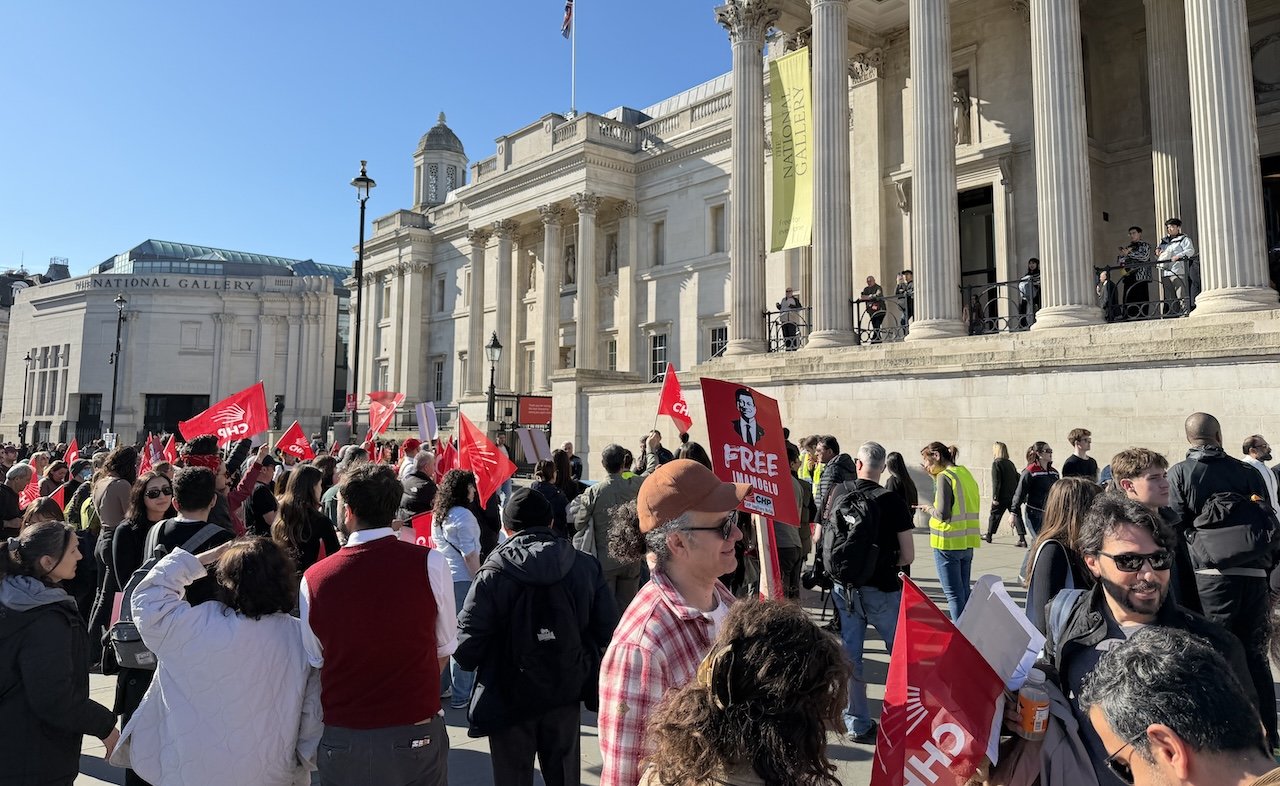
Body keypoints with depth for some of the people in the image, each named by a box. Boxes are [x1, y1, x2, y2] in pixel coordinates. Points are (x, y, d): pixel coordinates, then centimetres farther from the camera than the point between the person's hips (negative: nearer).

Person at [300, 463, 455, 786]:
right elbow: (444, 649, -2)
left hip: (341, 741, 1)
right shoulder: (430, 564, -14)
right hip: (416, 735, -1)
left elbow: (315, 662, 3)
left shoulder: (313, 578, -10)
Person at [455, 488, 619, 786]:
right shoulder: (585, 566, -7)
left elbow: (468, 638, -16)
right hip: (566, 694, 3)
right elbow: (607, 629, -5)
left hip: (510, 697, -2)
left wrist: (470, 662, 7)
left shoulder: (494, 573, -16)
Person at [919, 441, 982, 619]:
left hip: (948, 543, -8)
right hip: (967, 543, 8)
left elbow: (943, 514, -21)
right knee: (964, 590, 17)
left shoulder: (944, 477, -13)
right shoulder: (965, 473, 11)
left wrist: (929, 508, 0)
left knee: (953, 594, -2)